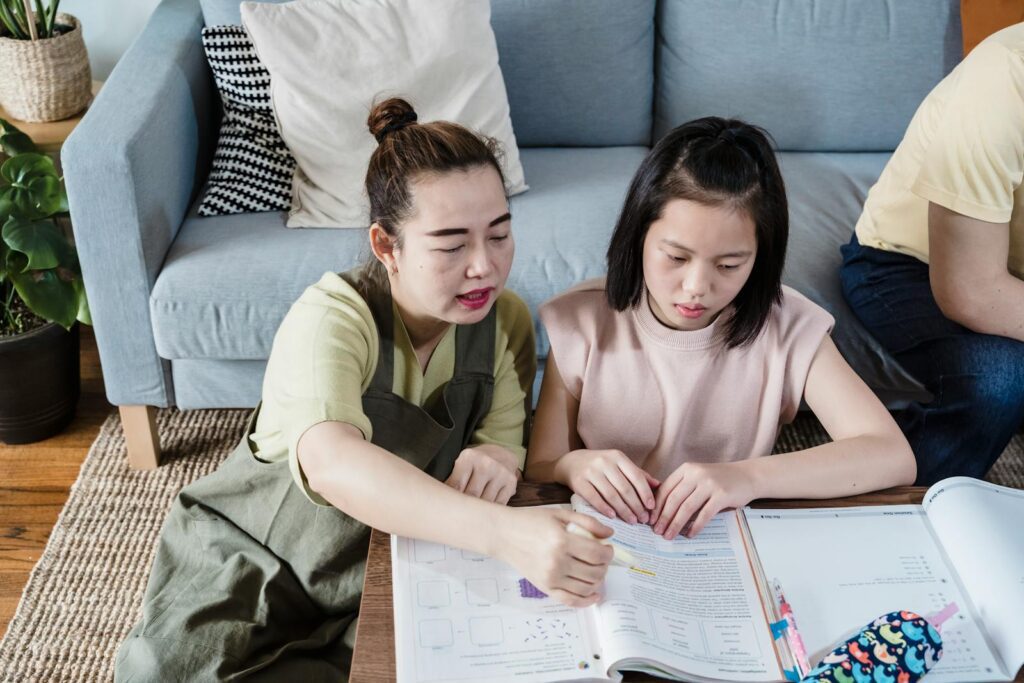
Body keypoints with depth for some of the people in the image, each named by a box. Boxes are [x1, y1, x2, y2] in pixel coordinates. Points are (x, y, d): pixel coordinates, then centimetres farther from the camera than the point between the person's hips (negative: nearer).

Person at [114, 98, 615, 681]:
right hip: (247, 567, -3)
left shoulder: (506, 320, -9)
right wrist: (501, 530, -60)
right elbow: (331, 461, -46)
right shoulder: (333, 316, -27)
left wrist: (497, 458, -35)